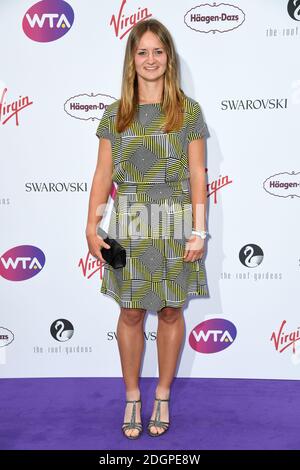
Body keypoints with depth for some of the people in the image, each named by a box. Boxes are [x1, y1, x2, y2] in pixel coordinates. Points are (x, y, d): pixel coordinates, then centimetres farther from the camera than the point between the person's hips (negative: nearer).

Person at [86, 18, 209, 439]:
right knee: (131, 312, 7)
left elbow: (197, 176, -1)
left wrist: (199, 232, -6)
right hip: (130, 226, 1)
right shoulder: (115, 114, 6)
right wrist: (92, 227, -3)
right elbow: (103, 175, 4)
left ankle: (162, 397, 27)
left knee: (171, 311, 8)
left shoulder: (188, 111, 2)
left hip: (174, 225, -1)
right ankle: (132, 398, 25)